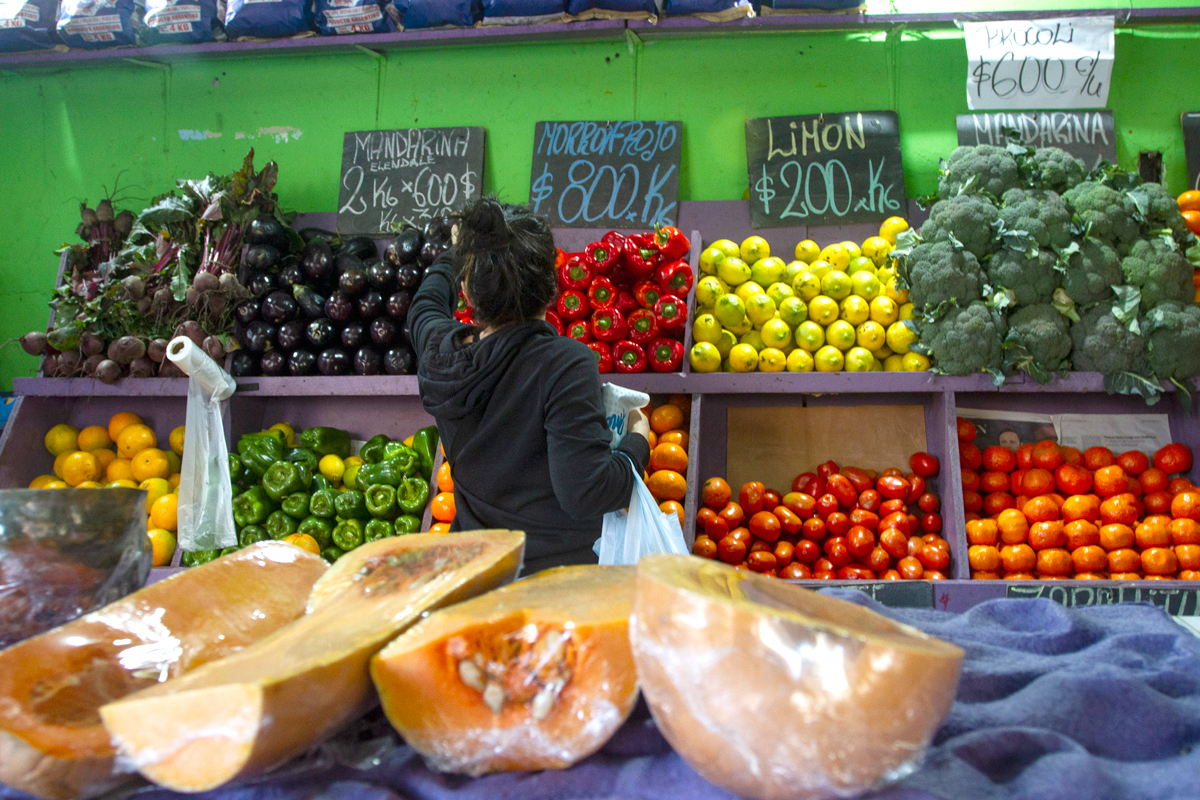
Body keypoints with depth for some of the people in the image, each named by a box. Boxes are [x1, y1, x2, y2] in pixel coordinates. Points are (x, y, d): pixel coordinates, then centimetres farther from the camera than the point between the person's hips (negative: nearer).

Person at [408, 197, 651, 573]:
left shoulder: (440, 351, -4)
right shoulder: (565, 364, -23)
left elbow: (425, 304, 22)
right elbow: (586, 494, -26)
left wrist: (454, 252, 41)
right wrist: (637, 442, -7)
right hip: (559, 577, -6)